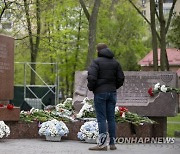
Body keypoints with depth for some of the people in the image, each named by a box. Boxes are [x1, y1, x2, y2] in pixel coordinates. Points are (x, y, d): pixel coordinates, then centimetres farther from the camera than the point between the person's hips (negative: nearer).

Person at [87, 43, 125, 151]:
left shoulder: (97, 62, -7)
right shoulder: (115, 62, 10)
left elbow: (91, 77, -18)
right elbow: (121, 78, 8)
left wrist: (91, 88, -1)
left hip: (100, 93, -5)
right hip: (112, 92, 5)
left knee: (101, 118, -5)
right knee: (111, 118, 8)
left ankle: (102, 144, -8)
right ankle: (112, 143, 9)